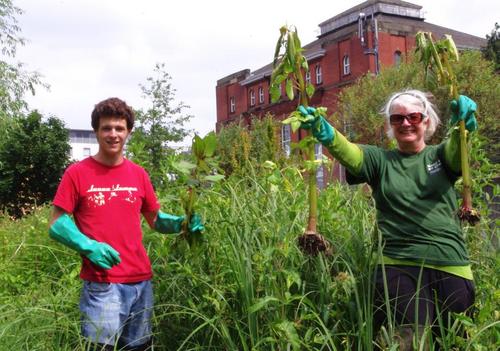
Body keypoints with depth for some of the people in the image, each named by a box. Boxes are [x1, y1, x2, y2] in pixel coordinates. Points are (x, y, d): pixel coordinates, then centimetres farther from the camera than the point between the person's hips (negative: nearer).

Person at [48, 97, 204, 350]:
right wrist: (88, 246, -19)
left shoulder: (139, 174, 8)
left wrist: (181, 223, -4)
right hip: (101, 284, -4)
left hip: (141, 281, 4)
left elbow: (155, 220, 15)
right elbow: (56, 225, -3)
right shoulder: (77, 173, -4)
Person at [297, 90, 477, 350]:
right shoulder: (380, 160, 7)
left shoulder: (441, 156, 10)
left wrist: (463, 123, -37)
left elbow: (458, 149, -13)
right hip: (398, 267, -1)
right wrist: (325, 133, -36)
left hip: (451, 267, 2)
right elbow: (349, 153, -13)